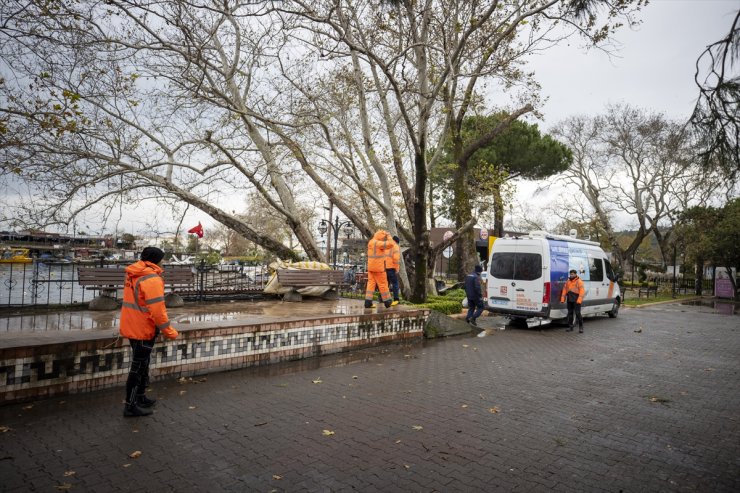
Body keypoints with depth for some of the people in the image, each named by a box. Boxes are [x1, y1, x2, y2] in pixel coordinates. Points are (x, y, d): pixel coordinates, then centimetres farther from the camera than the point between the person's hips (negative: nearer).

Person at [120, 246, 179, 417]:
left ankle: (140, 398, 34)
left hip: (132, 327, 9)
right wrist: (168, 331, -14)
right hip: (143, 330, -9)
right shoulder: (151, 279, -21)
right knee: (138, 367, 2)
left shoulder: (132, 275, 8)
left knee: (141, 364, 21)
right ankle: (131, 406, 12)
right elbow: (157, 310, -24)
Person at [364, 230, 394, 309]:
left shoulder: (371, 242, 11)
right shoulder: (378, 243, -17)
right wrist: (389, 236, -7)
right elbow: (390, 244, -24)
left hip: (371, 266, 8)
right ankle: (387, 302, 11)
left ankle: (368, 302, -3)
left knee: (371, 284, 4)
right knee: (383, 284, 2)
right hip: (378, 267, -8)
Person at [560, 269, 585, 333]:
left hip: (576, 300, -6)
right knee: (570, 313, 9)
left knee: (577, 313, -9)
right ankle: (570, 326, 17)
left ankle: (581, 327, -1)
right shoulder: (567, 282, 15)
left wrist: (579, 300, -22)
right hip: (569, 300, 6)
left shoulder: (579, 282, -3)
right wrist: (562, 299, 5)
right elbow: (564, 290, 13)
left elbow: (582, 291, -12)